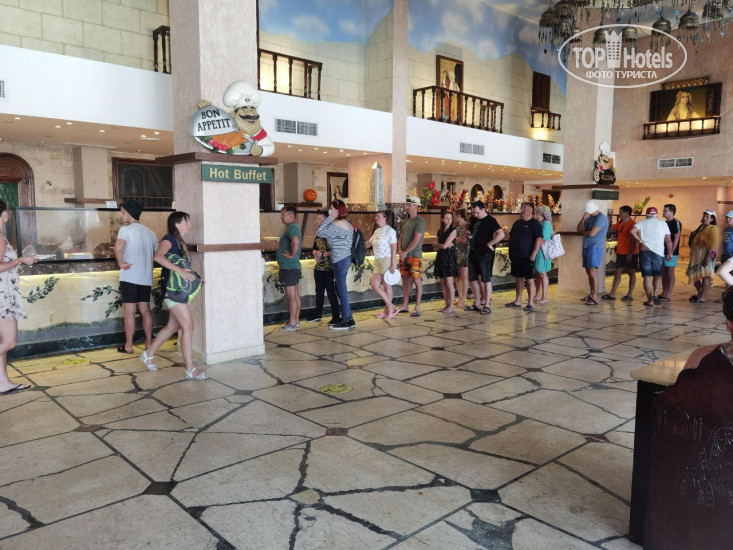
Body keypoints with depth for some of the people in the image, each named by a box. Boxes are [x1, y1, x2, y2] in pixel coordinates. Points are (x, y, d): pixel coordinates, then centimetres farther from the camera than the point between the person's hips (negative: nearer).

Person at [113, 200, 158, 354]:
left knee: (129, 312, 1)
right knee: (145, 310, 13)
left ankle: (128, 346, 9)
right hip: (146, 277, 6)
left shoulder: (126, 229, -9)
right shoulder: (150, 233, 11)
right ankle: (149, 342, 18)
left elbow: (118, 248, -26)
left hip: (129, 277, -6)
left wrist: (121, 263, -13)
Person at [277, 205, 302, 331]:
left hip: (288, 267, -11)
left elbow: (295, 241, -36)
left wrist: (292, 254, -23)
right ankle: (295, 321, 20)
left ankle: (292, 324, -1)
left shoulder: (291, 228, -16)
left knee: (291, 296, -6)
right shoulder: (293, 227, 17)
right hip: (294, 266, 11)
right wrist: (280, 245, 20)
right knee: (295, 295, 13)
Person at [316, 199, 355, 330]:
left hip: (340, 260, -9)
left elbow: (319, 233, -14)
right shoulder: (348, 223, 12)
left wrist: (329, 218, -12)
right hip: (346, 258, 9)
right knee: (340, 289, 15)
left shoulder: (336, 225, -16)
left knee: (342, 290, -2)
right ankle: (348, 318, 20)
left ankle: (346, 321, 5)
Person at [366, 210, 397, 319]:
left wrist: (393, 264, -19)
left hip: (387, 260, -8)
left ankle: (387, 310, 12)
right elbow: (369, 243, 24)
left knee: (387, 286, 0)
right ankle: (390, 306, 13)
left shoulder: (390, 231, -10)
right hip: (377, 261, 8)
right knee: (374, 285, 3)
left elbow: (394, 248, -14)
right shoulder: (376, 231, 15)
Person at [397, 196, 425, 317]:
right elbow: (401, 238, 17)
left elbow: (416, 240, -16)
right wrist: (400, 251, 0)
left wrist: (405, 252, -11)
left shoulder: (420, 221, -9)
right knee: (406, 280, 11)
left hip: (415, 256, -8)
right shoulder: (406, 222, 16)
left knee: (417, 281, -3)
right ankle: (405, 305, 19)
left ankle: (417, 308, 0)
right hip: (404, 256, 8)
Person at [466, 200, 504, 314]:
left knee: (485, 279, -4)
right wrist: (469, 236, 5)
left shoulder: (490, 220, -10)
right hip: (473, 253, 8)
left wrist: (490, 244, -17)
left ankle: (486, 306, 1)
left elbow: (501, 234, -22)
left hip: (485, 254, -8)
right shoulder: (474, 220, 13)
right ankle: (477, 304, 21)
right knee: (473, 279, 11)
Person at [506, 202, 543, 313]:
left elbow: (539, 239, -14)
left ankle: (531, 303, 1)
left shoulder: (535, 224, -7)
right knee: (518, 278, 12)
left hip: (527, 257, -7)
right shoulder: (517, 223, 15)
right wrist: (510, 252, 15)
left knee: (529, 279, -3)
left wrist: (533, 255, -20)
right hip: (515, 256, 7)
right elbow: (511, 237, 21)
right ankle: (518, 301, 21)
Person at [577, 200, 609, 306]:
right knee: (589, 271, 11)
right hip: (586, 247, 8)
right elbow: (579, 229, 10)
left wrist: (583, 232, 1)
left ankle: (595, 298, -13)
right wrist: (583, 219, -7)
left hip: (595, 247, -8)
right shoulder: (589, 217, 15)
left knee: (592, 271, -12)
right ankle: (591, 294, 19)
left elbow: (591, 233, -19)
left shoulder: (601, 218, -12)